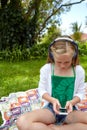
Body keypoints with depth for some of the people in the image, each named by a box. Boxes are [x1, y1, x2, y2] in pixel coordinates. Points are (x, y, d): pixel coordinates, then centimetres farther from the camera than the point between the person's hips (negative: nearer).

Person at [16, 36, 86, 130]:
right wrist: (53, 100, -18)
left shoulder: (79, 71, -4)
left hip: (70, 109, 1)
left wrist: (72, 102, -19)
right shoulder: (46, 69, -6)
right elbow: (42, 90, 2)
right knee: (22, 122, -29)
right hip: (51, 108, 0)